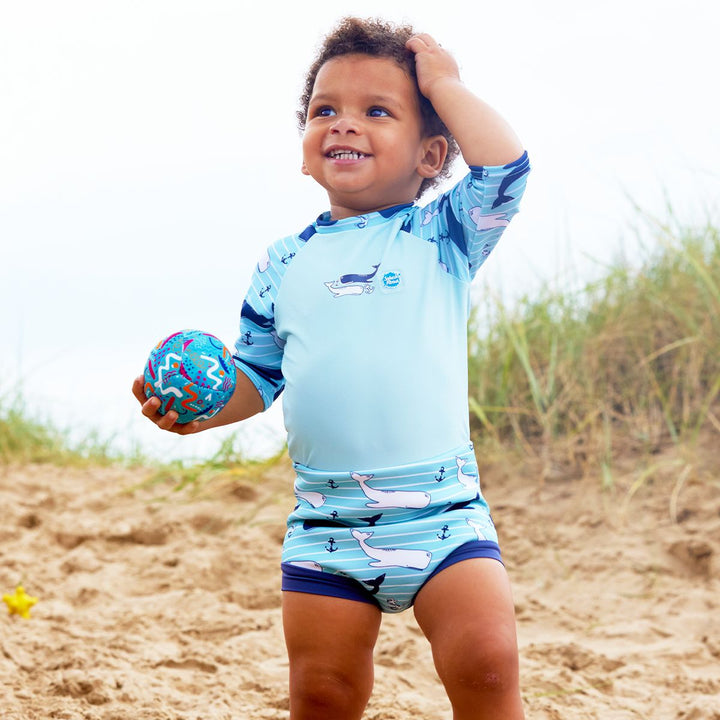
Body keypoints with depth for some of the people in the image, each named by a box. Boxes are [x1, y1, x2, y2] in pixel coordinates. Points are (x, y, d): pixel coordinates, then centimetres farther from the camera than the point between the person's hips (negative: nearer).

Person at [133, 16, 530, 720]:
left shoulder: (441, 237, 4)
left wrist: (444, 83, 0)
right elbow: (257, 373, 16)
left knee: (486, 663, -18)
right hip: (325, 521, 2)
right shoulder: (287, 262, 11)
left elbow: (504, 165, -12)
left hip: (439, 511, -2)